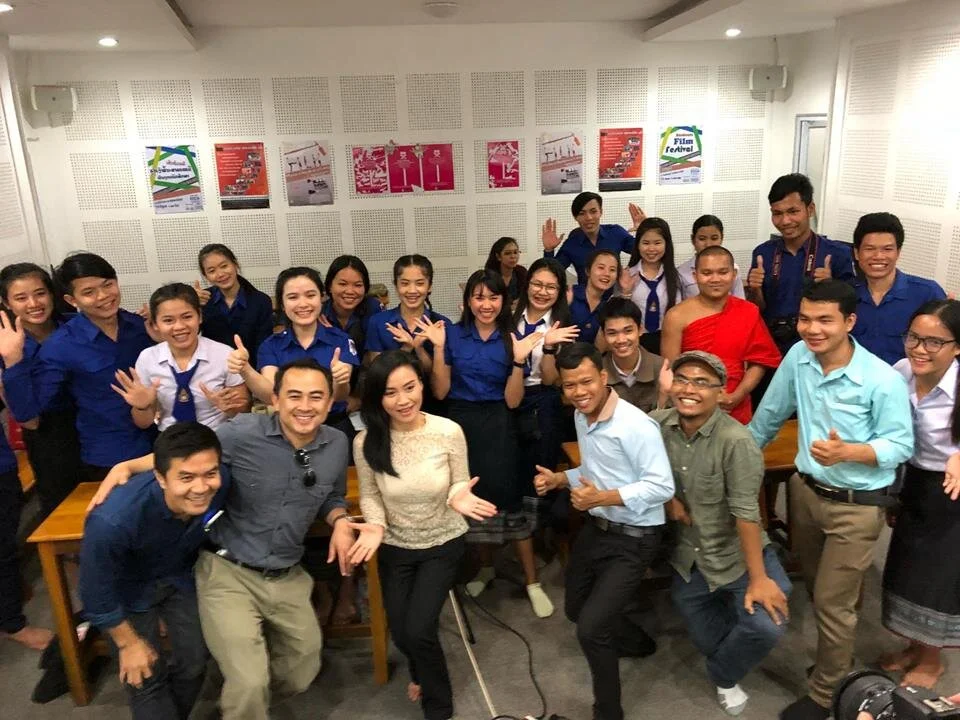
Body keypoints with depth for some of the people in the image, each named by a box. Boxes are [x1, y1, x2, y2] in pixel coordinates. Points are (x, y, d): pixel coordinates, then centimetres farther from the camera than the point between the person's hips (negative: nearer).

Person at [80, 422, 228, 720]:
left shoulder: (220, 486, -31)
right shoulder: (113, 521, -43)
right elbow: (97, 595, -24)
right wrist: (129, 643, -11)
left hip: (180, 576, 4)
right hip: (130, 588, -3)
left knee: (195, 662, 10)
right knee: (146, 677, 3)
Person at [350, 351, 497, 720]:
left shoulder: (449, 432, -23)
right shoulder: (366, 441, -20)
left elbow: (460, 486, -9)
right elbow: (369, 495, -5)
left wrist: (459, 498, -32)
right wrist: (375, 525, -24)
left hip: (443, 545, -2)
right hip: (394, 548, 2)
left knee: (418, 631, -10)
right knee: (401, 634, 15)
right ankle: (421, 671, 56)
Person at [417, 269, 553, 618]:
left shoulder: (512, 339, 1)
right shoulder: (452, 334, 2)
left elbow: (513, 400, -4)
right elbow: (440, 392, -2)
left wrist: (519, 360, -17)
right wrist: (438, 348, -11)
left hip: (497, 426, -1)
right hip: (460, 424, 1)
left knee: (507, 495, -9)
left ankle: (531, 581, 5)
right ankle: (485, 566, 32)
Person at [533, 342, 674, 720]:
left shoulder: (635, 425, -25)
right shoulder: (582, 417, 3)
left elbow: (662, 487, -26)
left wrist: (603, 498, -32)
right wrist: (559, 479, -2)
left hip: (633, 539, -9)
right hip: (596, 528, 9)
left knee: (591, 628, -14)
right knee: (576, 610, 24)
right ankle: (635, 641, 52)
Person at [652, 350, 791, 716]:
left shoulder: (735, 440, -27)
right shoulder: (657, 423, -13)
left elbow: (746, 512, -26)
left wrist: (758, 578, -23)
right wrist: (667, 497, -12)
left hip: (738, 554, -4)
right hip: (688, 558, 4)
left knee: (767, 626, -22)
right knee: (708, 642, 15)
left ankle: (725, 676, 9)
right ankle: (724, 606, 50)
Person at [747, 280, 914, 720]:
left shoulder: (884, 380, -22)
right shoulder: (798, 357, -7)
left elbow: (901, 445, -15)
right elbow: (769, 414, 6)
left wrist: (848, 452, -32)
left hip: (857, 506, -5)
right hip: (804, 490, 5)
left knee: (832, 603, 5)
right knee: (818, 589, 23)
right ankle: (837, 657, 50)